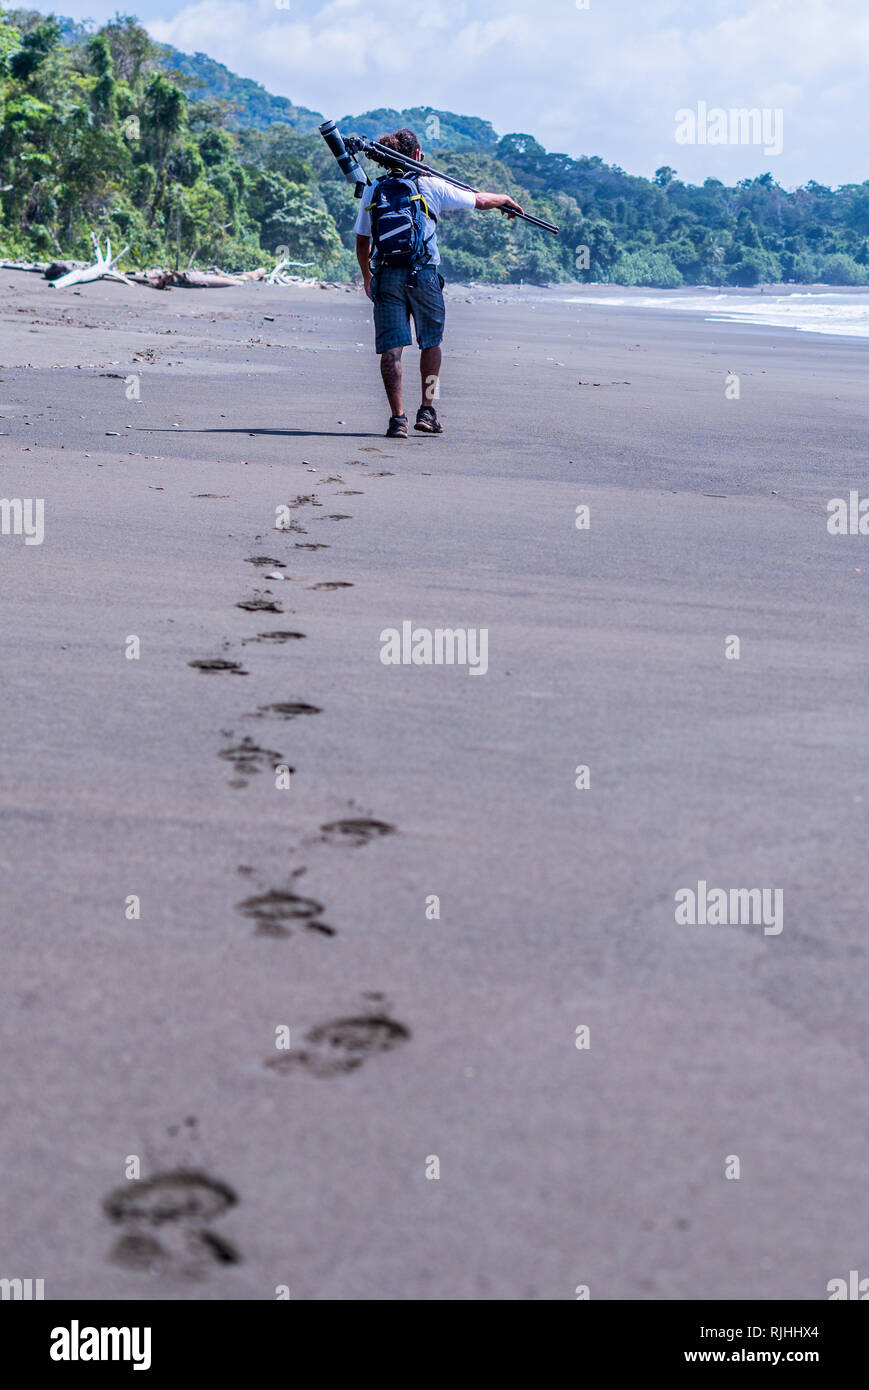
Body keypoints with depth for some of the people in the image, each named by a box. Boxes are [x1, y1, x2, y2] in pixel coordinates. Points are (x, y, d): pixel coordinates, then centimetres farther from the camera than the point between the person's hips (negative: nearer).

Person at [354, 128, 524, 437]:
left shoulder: (373, 191, 9)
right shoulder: (429, 186, 2)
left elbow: (362, 243, 13)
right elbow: (479, 201, 11)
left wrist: (367, 276, 29)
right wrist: (506, 199, 31)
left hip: (386, 276, 2)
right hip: (423, 273, -2)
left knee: (391, 347, 0)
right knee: (431, 343, 16)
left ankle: (397, 418, -7)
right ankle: (427, 411, 17)